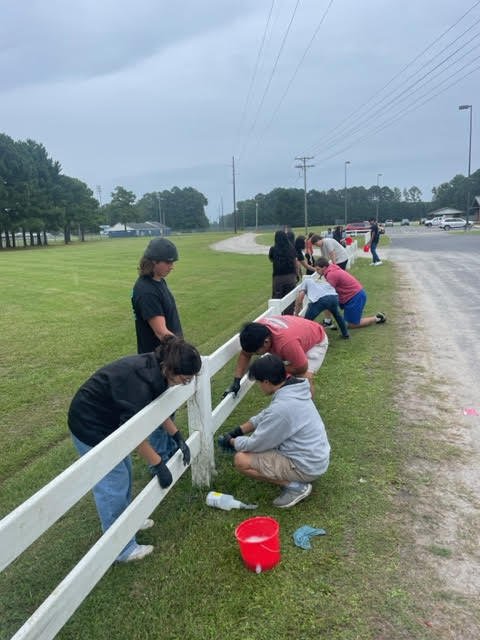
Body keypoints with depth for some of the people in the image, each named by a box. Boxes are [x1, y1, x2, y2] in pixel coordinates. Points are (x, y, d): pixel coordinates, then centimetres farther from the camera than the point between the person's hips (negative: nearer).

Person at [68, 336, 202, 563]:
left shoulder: (153, 368, -9)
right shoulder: (139, 381, -35)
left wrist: (178, 437, 4)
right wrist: (159, 465, -15)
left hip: (107, 419, 9)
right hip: (90, 426, -9)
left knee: (124, 472, 22)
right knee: (113, 486, 2)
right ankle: (122, 549, 19)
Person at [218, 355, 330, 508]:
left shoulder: (282, 407, -30)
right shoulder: (293, 390, -2)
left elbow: (255, 444, -17)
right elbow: (264, 416, 14)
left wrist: (231, 442, 1)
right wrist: (238, 431, 12)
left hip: (307, 465, -9)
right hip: (315, 455, 9)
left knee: (241, 460, -12)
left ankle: (295, 486, -5)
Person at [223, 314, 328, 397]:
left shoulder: (286, 342, -46)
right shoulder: (258, 329, -25)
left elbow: (302, 368, -31)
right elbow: (245, 354, -9)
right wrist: (236, 381, -16)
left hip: (316, 341, -7)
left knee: (305, 377, -22)